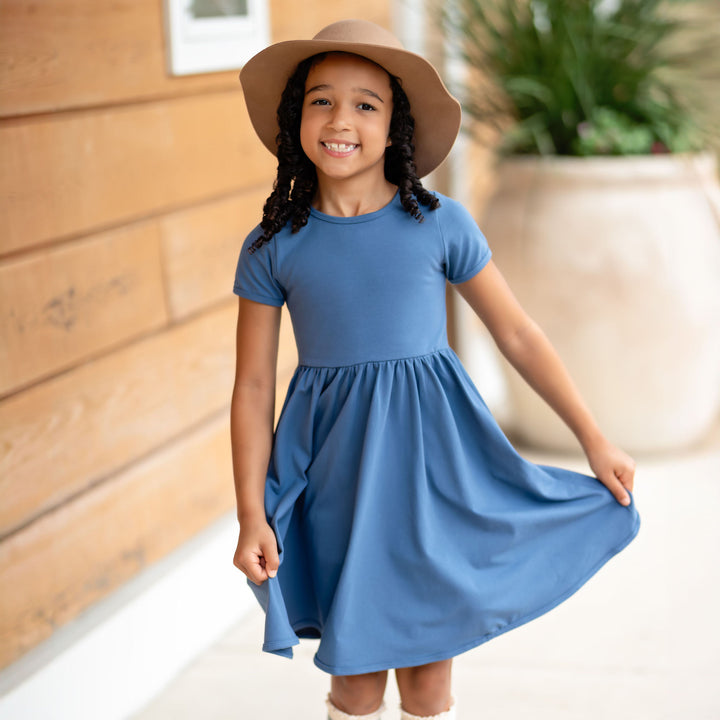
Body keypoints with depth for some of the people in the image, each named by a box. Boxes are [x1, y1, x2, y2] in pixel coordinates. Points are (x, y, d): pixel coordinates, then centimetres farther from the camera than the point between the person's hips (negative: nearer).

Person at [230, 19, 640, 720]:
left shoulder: (439, 224, -4)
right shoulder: (272, 247, -2)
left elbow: (517, 334, 3)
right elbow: (253, 385, 0)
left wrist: (595, 441, 5)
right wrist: (251, 515, -3)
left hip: (429, 459, 0)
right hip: (334, 473, 0)